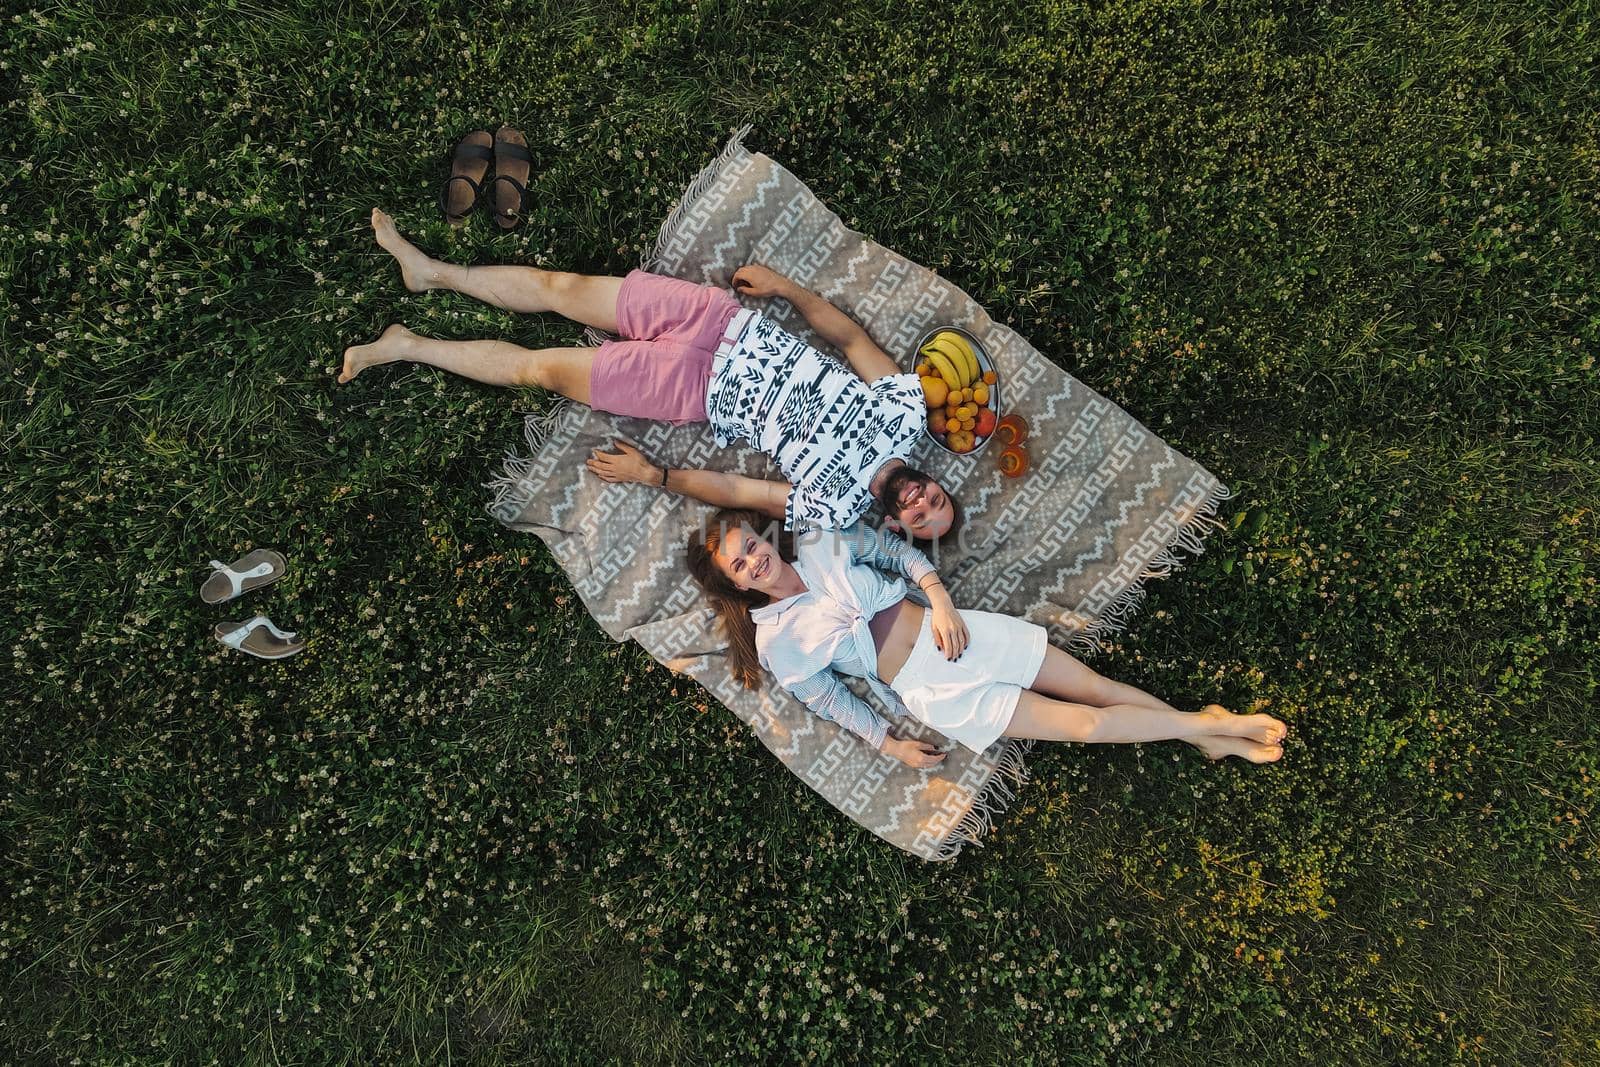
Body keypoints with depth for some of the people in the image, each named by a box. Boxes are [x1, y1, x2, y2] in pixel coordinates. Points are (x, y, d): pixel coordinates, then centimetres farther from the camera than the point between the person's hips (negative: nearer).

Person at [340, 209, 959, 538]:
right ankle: (432, 272, 28)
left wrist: (650, 475, -7)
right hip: (730, 324, 3)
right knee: (560, 288, 6)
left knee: (539, 369, -1)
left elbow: (733, 492, -11)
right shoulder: (908, 407, -9)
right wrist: (783, 286, 1)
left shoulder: (835, 511, -15)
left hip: (701, 392, -3)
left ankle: (406, 347, 21)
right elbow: (850, 336, 3)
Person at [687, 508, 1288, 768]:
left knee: (1096, 686, -3)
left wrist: (941, 600, -7)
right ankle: (1213, 726, 5)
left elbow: (895, 550, 7)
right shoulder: (775, 640, -3)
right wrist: (890, 745, -5)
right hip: (926, 689, -3)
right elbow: (829, 699, 1)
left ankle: (1209, 730, 12)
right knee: (1083, 723, -8)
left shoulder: (822, 543, 3)